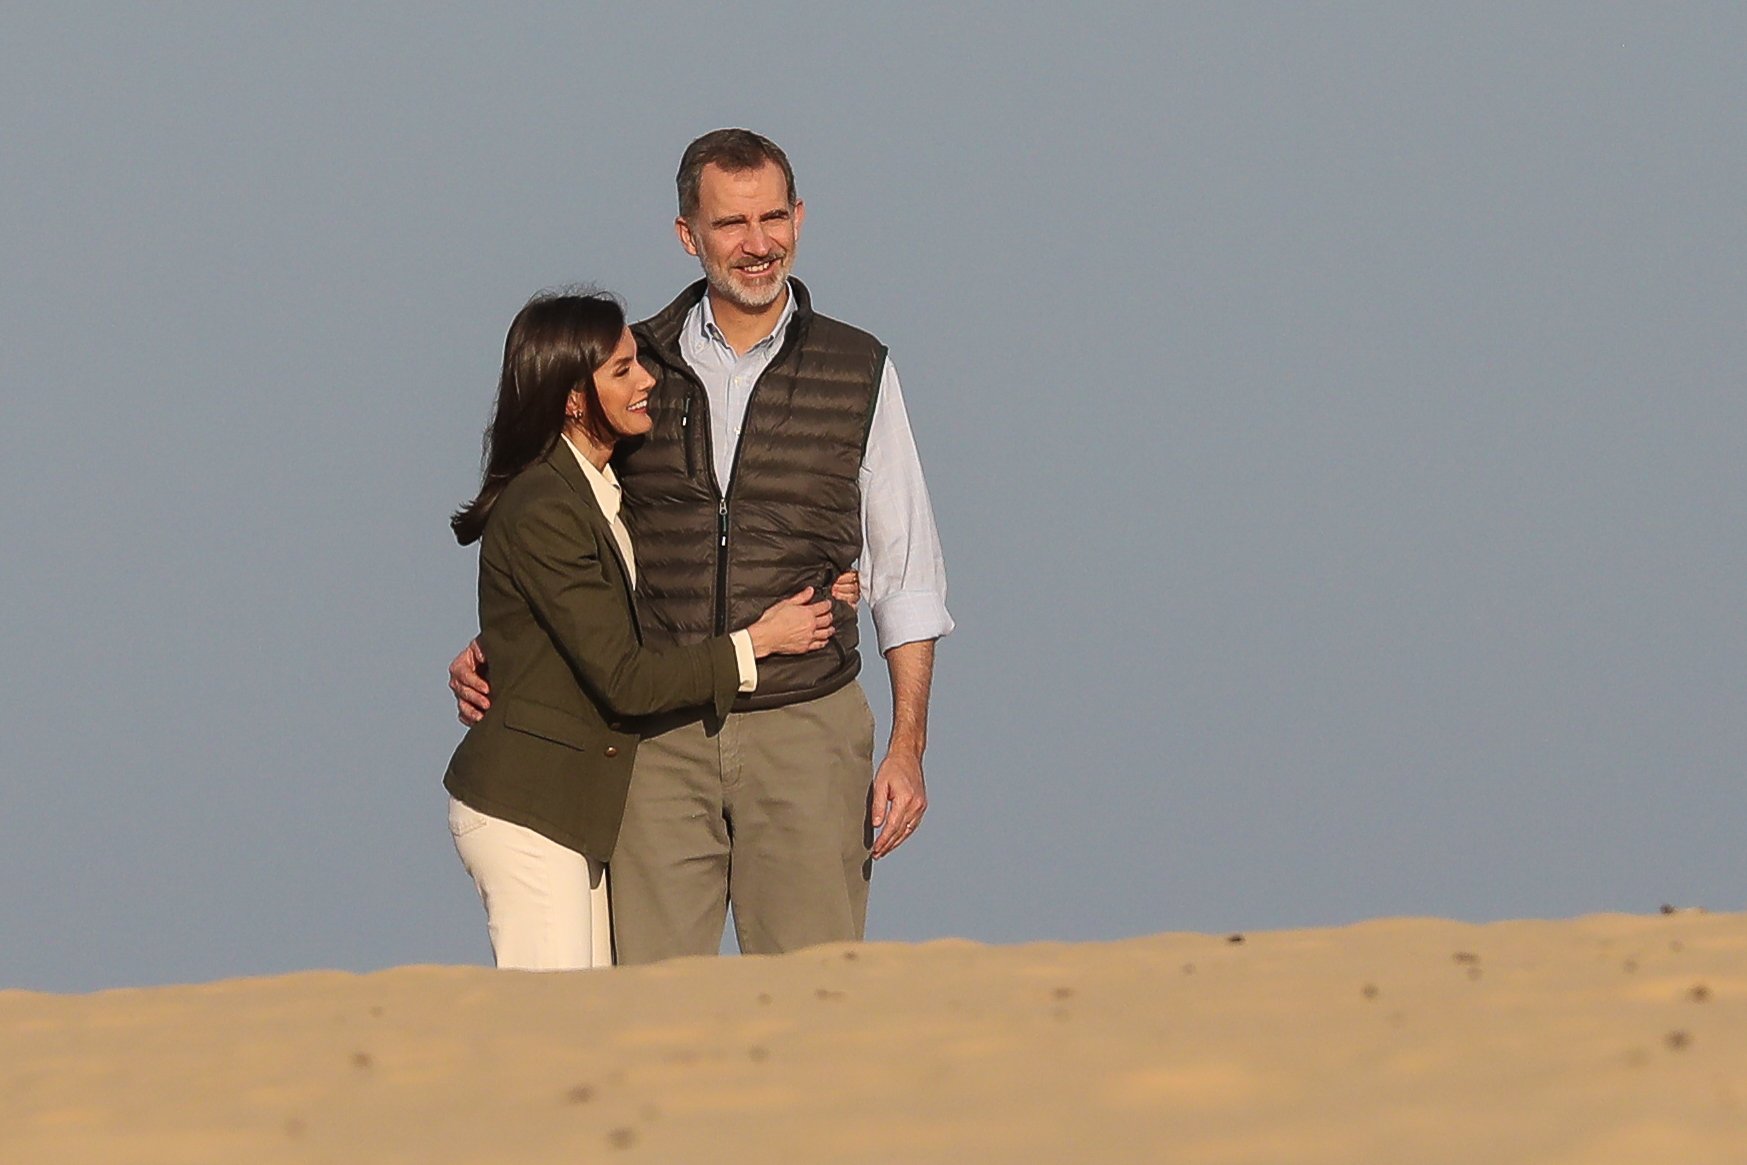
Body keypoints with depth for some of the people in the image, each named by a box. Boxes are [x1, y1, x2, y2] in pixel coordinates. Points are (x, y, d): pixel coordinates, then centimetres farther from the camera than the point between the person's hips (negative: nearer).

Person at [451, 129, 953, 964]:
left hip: (805, 734, -1)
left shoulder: (857, 373, 5)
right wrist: (488, 651, 2)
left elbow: (907, 575, 8)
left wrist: (907, 747, 1)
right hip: (659, 736, 1)